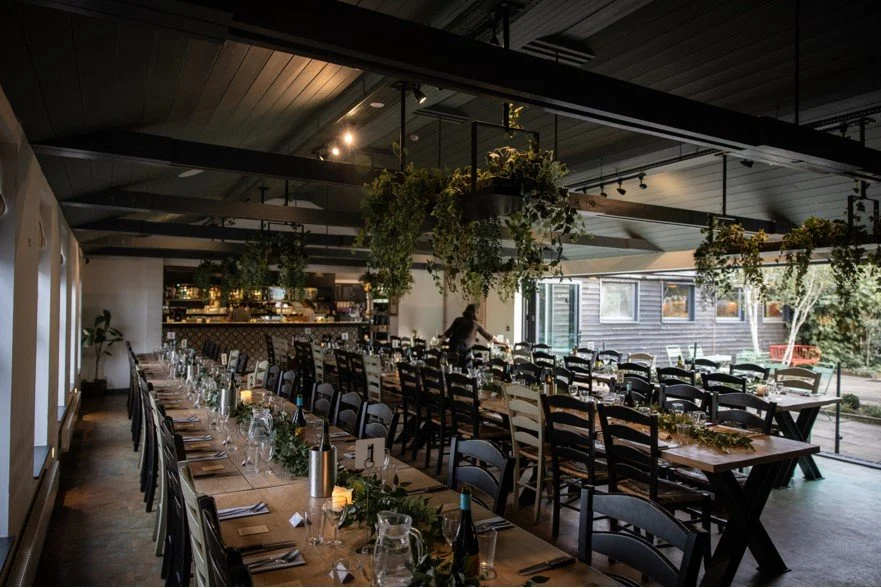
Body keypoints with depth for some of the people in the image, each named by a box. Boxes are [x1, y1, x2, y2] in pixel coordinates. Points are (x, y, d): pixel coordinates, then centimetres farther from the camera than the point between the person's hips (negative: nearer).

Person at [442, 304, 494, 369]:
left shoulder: (458, 320, 9)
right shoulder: (476, 324, 5)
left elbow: (449, 332, 6)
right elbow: (487, 335, 12)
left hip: (454, 347, 2)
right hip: (466, 348, -2)